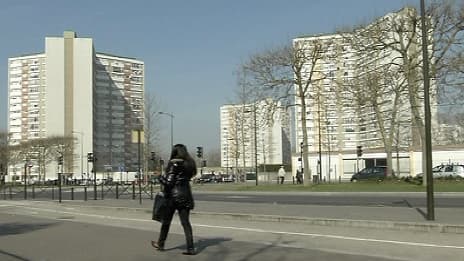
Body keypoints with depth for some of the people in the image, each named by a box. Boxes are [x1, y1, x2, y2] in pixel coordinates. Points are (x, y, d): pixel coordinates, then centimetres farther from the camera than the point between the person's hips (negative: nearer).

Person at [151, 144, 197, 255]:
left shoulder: (174, 163, -13)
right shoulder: (189, 164, 6)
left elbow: (169, 181, -17)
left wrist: (161, 178, 3)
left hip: (173, 195, -5)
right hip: (186, 195, 5)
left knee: (166, 221, 13)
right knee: (185, 222, 3)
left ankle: (160, 244, 29)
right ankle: (190, 248, -6)